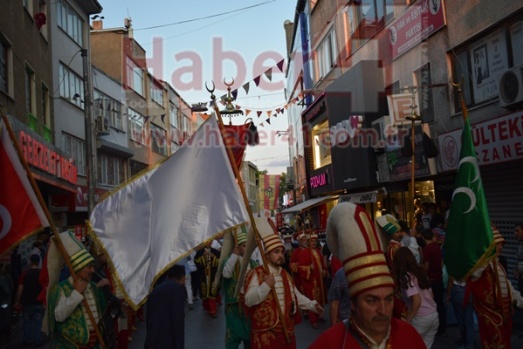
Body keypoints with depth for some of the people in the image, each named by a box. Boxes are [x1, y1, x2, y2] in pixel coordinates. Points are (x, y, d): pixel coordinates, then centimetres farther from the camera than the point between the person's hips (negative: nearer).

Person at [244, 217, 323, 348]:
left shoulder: (285, 274, 14)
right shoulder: (256, 274, -12)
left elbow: (295, 296, 18)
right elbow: (248, 300, -20)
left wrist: (312, 305, 7)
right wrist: (266, 286, -28)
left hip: (286, 330, 7)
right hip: (265, 332, -7)